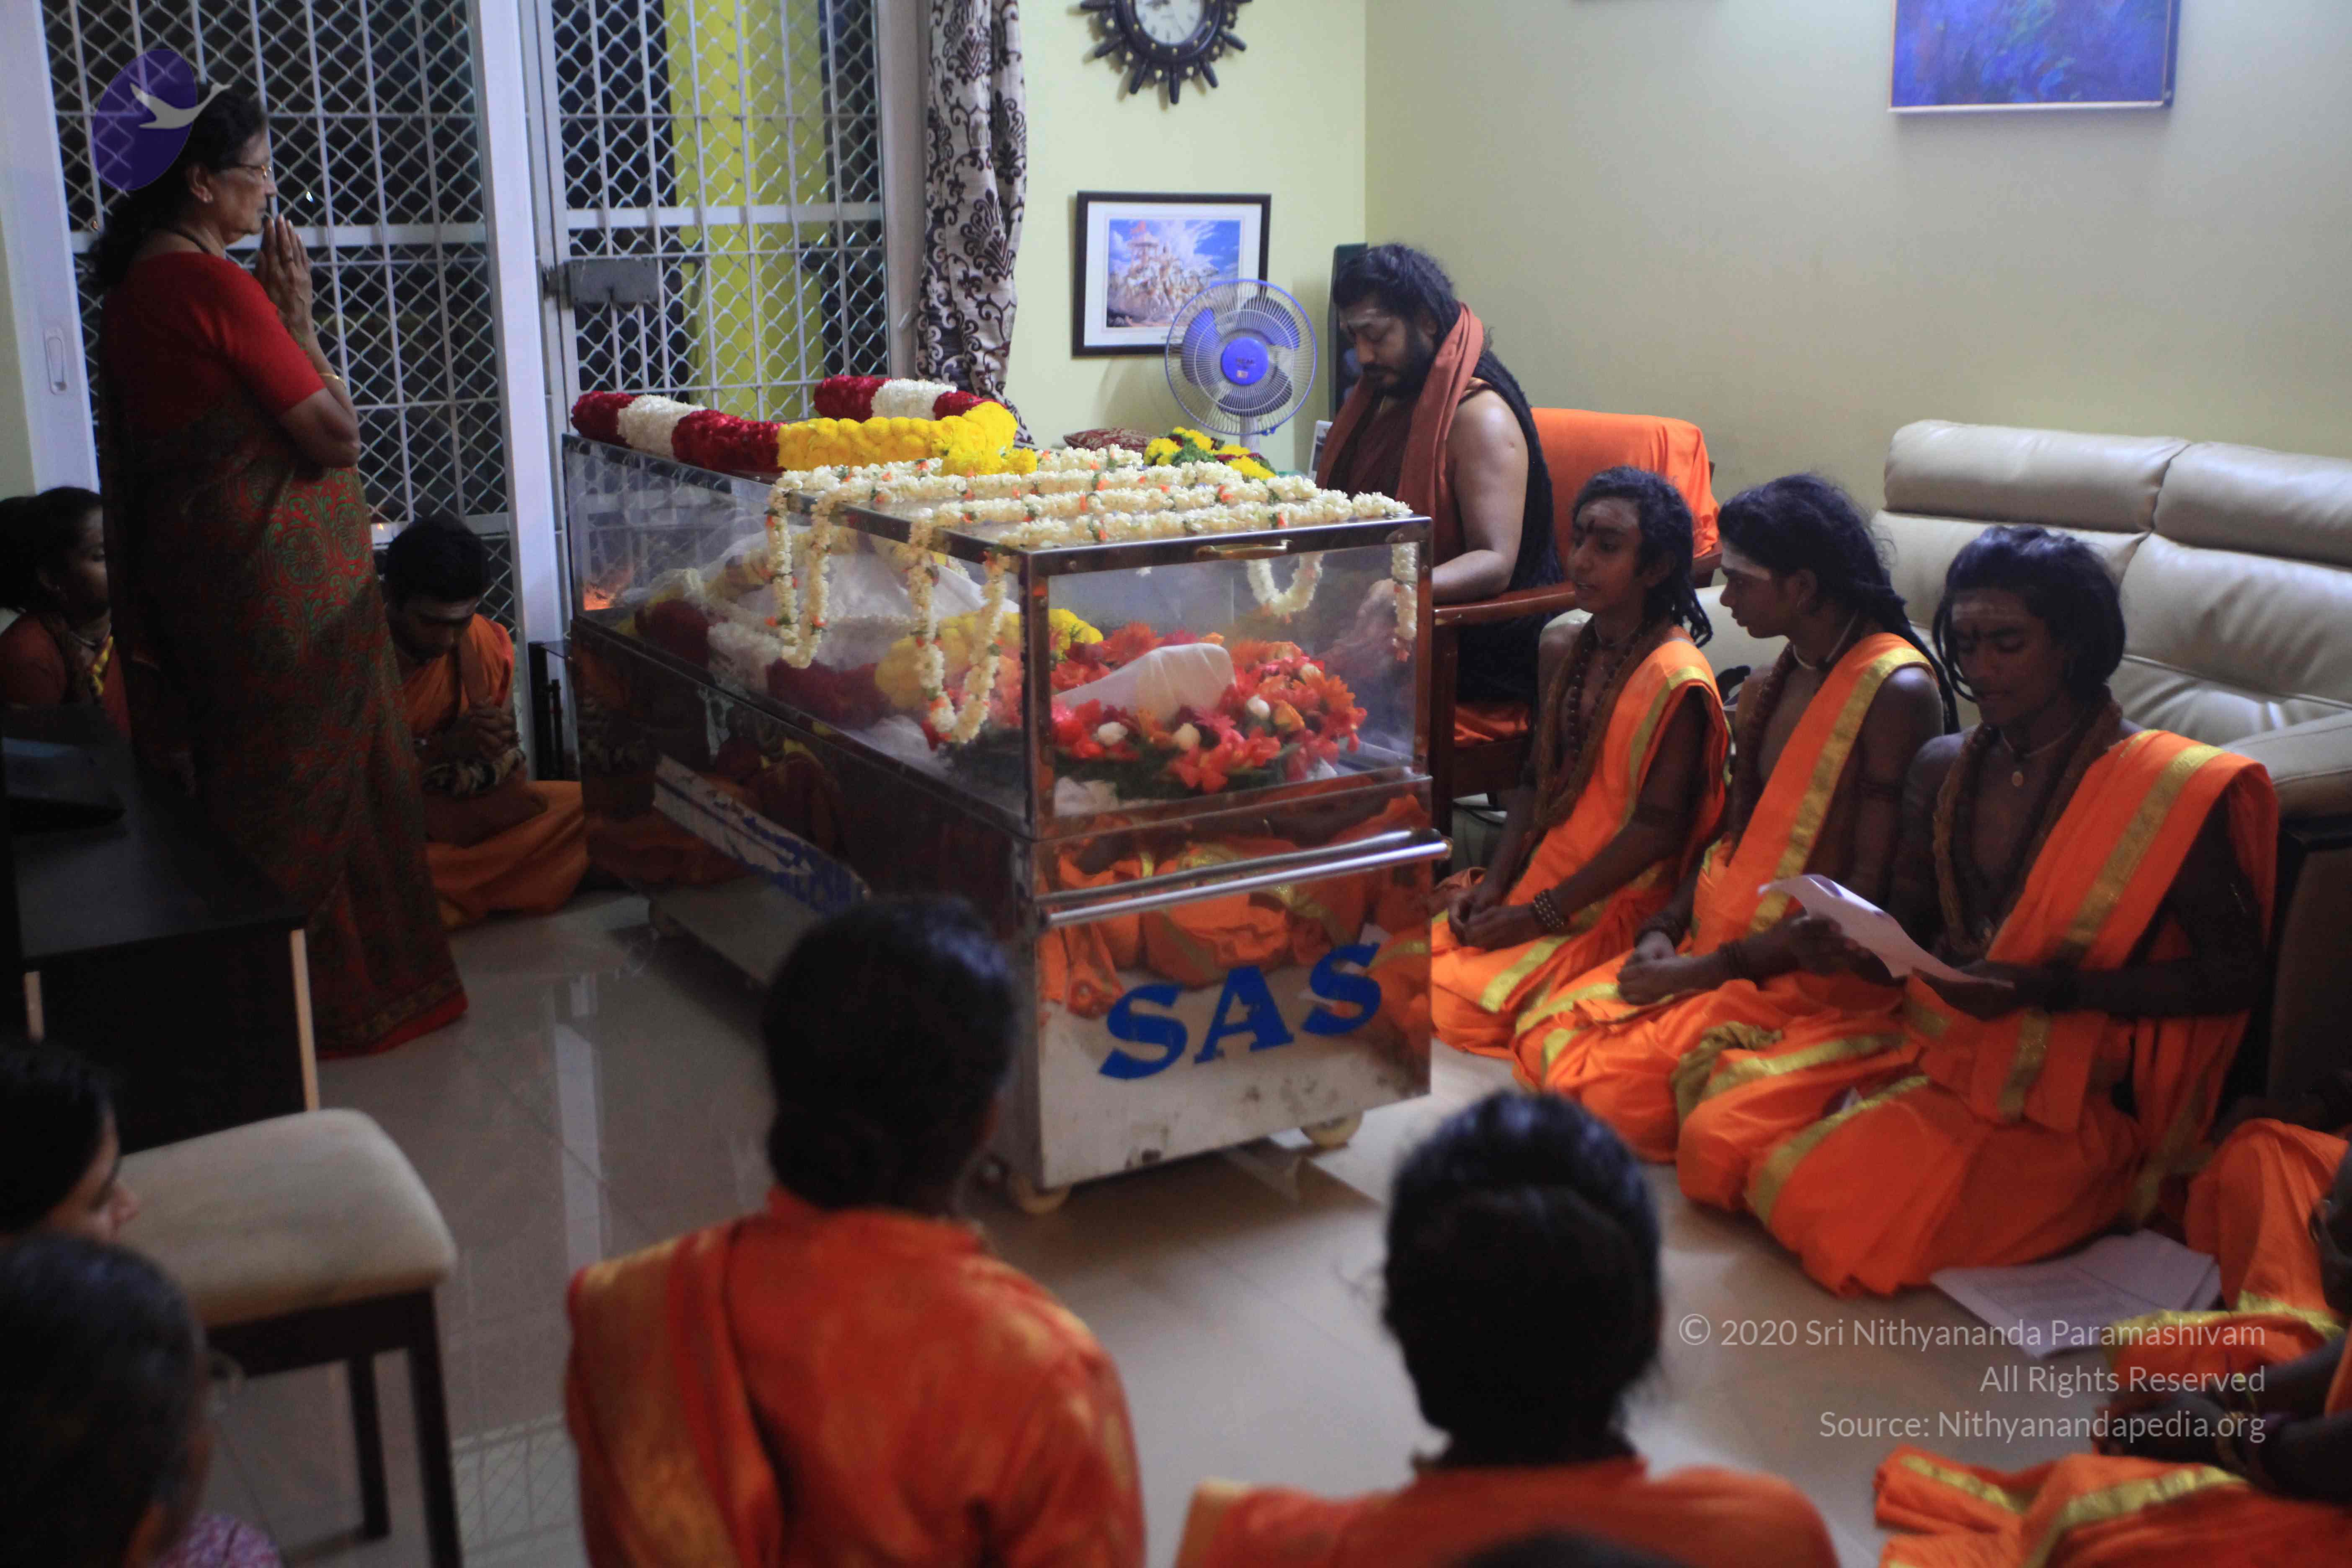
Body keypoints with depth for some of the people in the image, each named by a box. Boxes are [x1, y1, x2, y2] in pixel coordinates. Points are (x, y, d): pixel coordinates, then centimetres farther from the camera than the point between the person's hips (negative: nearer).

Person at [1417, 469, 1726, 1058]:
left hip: (1610, 908, -8)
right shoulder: (1570, 647, 9)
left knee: (1454, 1006, -22)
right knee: (1396, 957, -6)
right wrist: (1494, 882, -1)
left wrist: (1541, 916, -17)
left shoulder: (1675, 680, -16)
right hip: (1536, 876, 8)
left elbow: (1657, 828, -18)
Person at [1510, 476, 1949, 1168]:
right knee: (1547, 1039, -7)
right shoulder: (1778, 681, 13)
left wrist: (1712, 968, -17)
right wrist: (1664, 929, 0)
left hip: (1824, 979, -8)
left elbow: (1869, 897, -18)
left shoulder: (1896, 691, -15)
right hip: (1718, 952, 8)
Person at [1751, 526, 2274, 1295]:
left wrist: (2052, 986, -20)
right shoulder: (1944, 768, 7)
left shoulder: (2167, 789, -11)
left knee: (1850, 1215, -21)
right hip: (1937, 1050, 5)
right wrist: (1850, 949, -10)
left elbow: (2231, 974, -11)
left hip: (2067, 1097, -5)